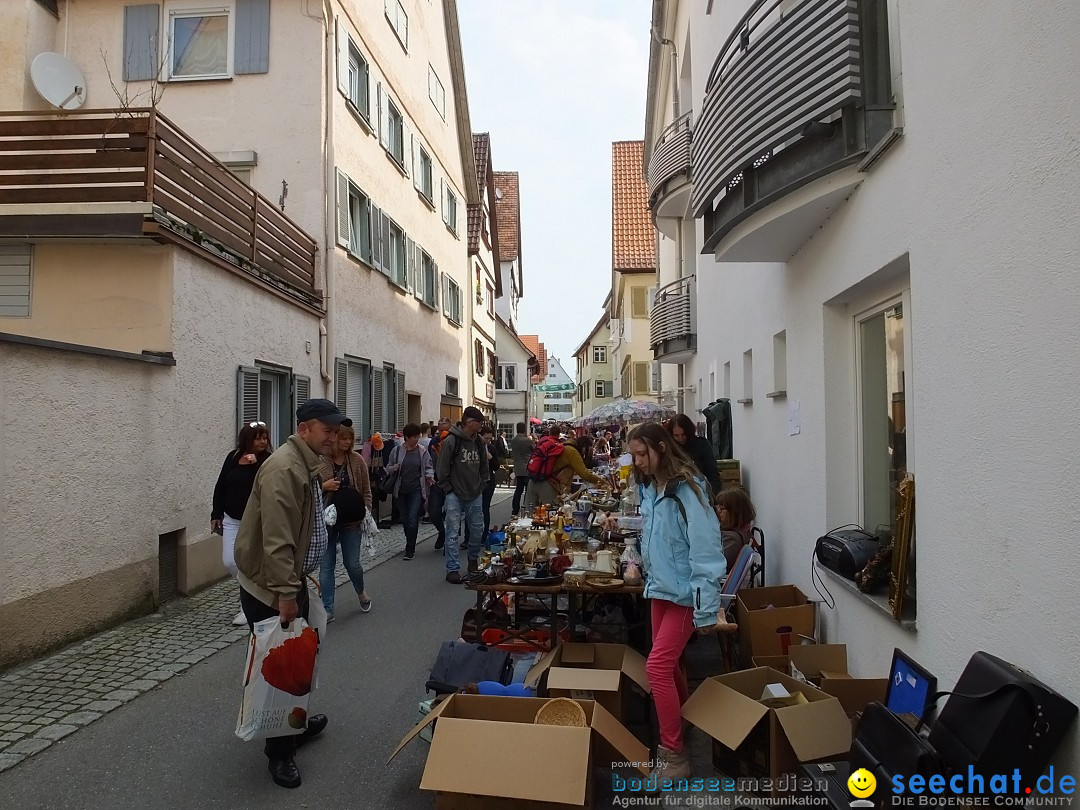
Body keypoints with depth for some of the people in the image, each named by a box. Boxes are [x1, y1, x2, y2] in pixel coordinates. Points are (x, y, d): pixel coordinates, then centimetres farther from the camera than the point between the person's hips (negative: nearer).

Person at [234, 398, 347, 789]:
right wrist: (285, 593, -28)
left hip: (290, 579, 9)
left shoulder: (306, 463, 8)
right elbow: (276, 540, -30)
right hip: (268, 586, -9)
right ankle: (279, 750, 18)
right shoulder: (283, 468, -25)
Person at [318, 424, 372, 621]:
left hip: (351, 521, 1)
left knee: (352, 563, 7)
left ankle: (361, 592, 37)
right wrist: (323, 486, -18)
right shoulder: (319, 460, -9)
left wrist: (365, 512, -3)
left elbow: (366, 490, 5)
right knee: (326, 566, 6)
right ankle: (328, 609, 17)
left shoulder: (357, 460, -2)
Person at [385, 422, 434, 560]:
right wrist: (395, 468, -15)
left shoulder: (423, 452, -1)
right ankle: (410, 545, 32)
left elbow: (429, 468, 6)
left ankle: (410, 550, -2)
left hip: (417, 490, -2)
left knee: (412, 520, -11)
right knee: (405, 520, 13)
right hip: (401, 490, 2)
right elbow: (388, 469, 6)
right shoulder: (397, 450, 0)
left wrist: (429, 476, -14)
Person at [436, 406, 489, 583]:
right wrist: (448, 489, -9)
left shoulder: (479, 441, 7)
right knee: (453, 532, -3)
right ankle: (452, 569, 4)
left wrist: (481, 486, 10)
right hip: (455, 495, -5)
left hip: (475, 495, 6)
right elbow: (442, 469, -9)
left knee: (477, 530, 11)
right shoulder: (451, 441, -12)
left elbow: (484, 466, 17)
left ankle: (473, 560, 34)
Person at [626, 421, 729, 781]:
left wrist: (707, 608, -24)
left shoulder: (686, 489, -22)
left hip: (684, 592, -8)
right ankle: (687, 723, 39)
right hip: (660, 588, 8)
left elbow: (704, 548, -24)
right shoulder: (649, 487, 4)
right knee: (668, 665, 18)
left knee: (657, 667, -10)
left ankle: (673, 755, 3)